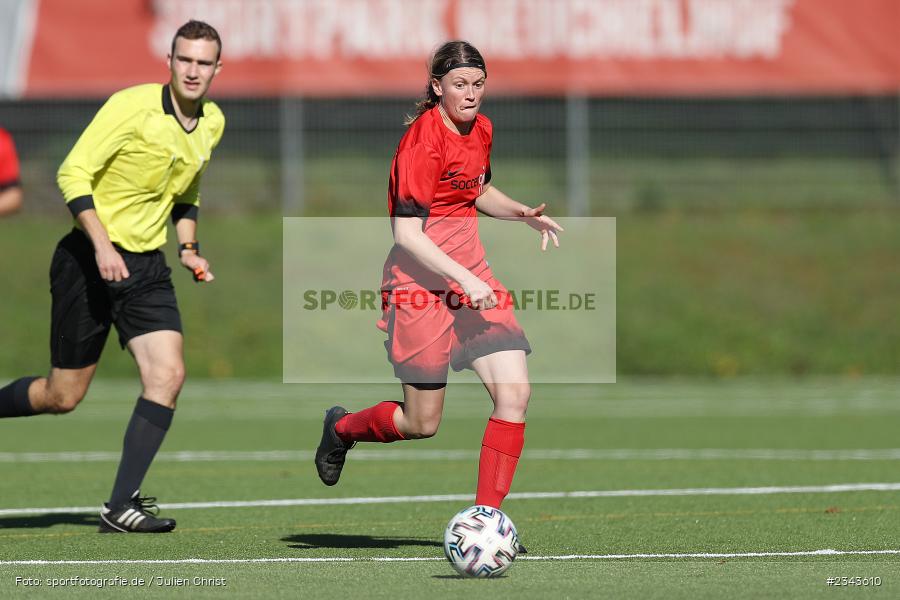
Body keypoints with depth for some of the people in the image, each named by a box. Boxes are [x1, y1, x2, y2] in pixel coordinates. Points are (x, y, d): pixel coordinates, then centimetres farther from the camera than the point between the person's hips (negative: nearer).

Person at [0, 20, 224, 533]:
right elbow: (72, 173, -17)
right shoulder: (133, 106, -16)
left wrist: (189, 248, 10)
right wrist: (101, 245, -25)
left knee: (168, 375, -13)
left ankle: (121, 506, -9)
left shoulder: (212, 124, 7)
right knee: (63, 395, -1)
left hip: (147, 266, 6)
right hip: (89, 260, -6)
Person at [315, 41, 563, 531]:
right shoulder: (423, 141, -17)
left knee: (514, 393, -10)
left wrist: (523, 213, 9)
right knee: (423, 423, 1)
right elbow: (407, 234, -20)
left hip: (472, 277, 7)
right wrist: (463, 280, -26)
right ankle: (341, 428, 33)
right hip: (422, 285, -7)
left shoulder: (480, 130, 8)